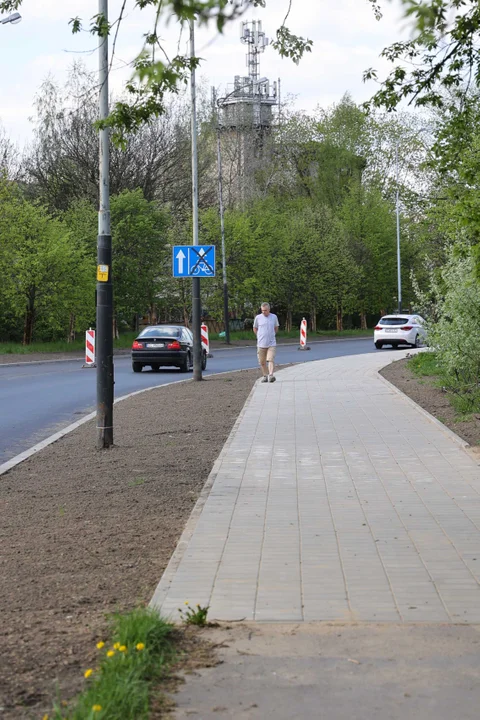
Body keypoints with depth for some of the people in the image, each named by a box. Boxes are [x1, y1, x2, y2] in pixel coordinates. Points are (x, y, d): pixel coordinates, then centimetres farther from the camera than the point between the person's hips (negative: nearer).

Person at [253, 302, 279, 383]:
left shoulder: (274, 317, 2)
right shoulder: (258, 318, -1)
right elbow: (255, 328, 13)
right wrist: (260, 336, 6)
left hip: (271, 343, -1)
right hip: (261, 343, 1)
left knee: (271, 360, -15)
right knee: (262, 362, 6)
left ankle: (271, 375, -22)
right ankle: (265, 375, 20)